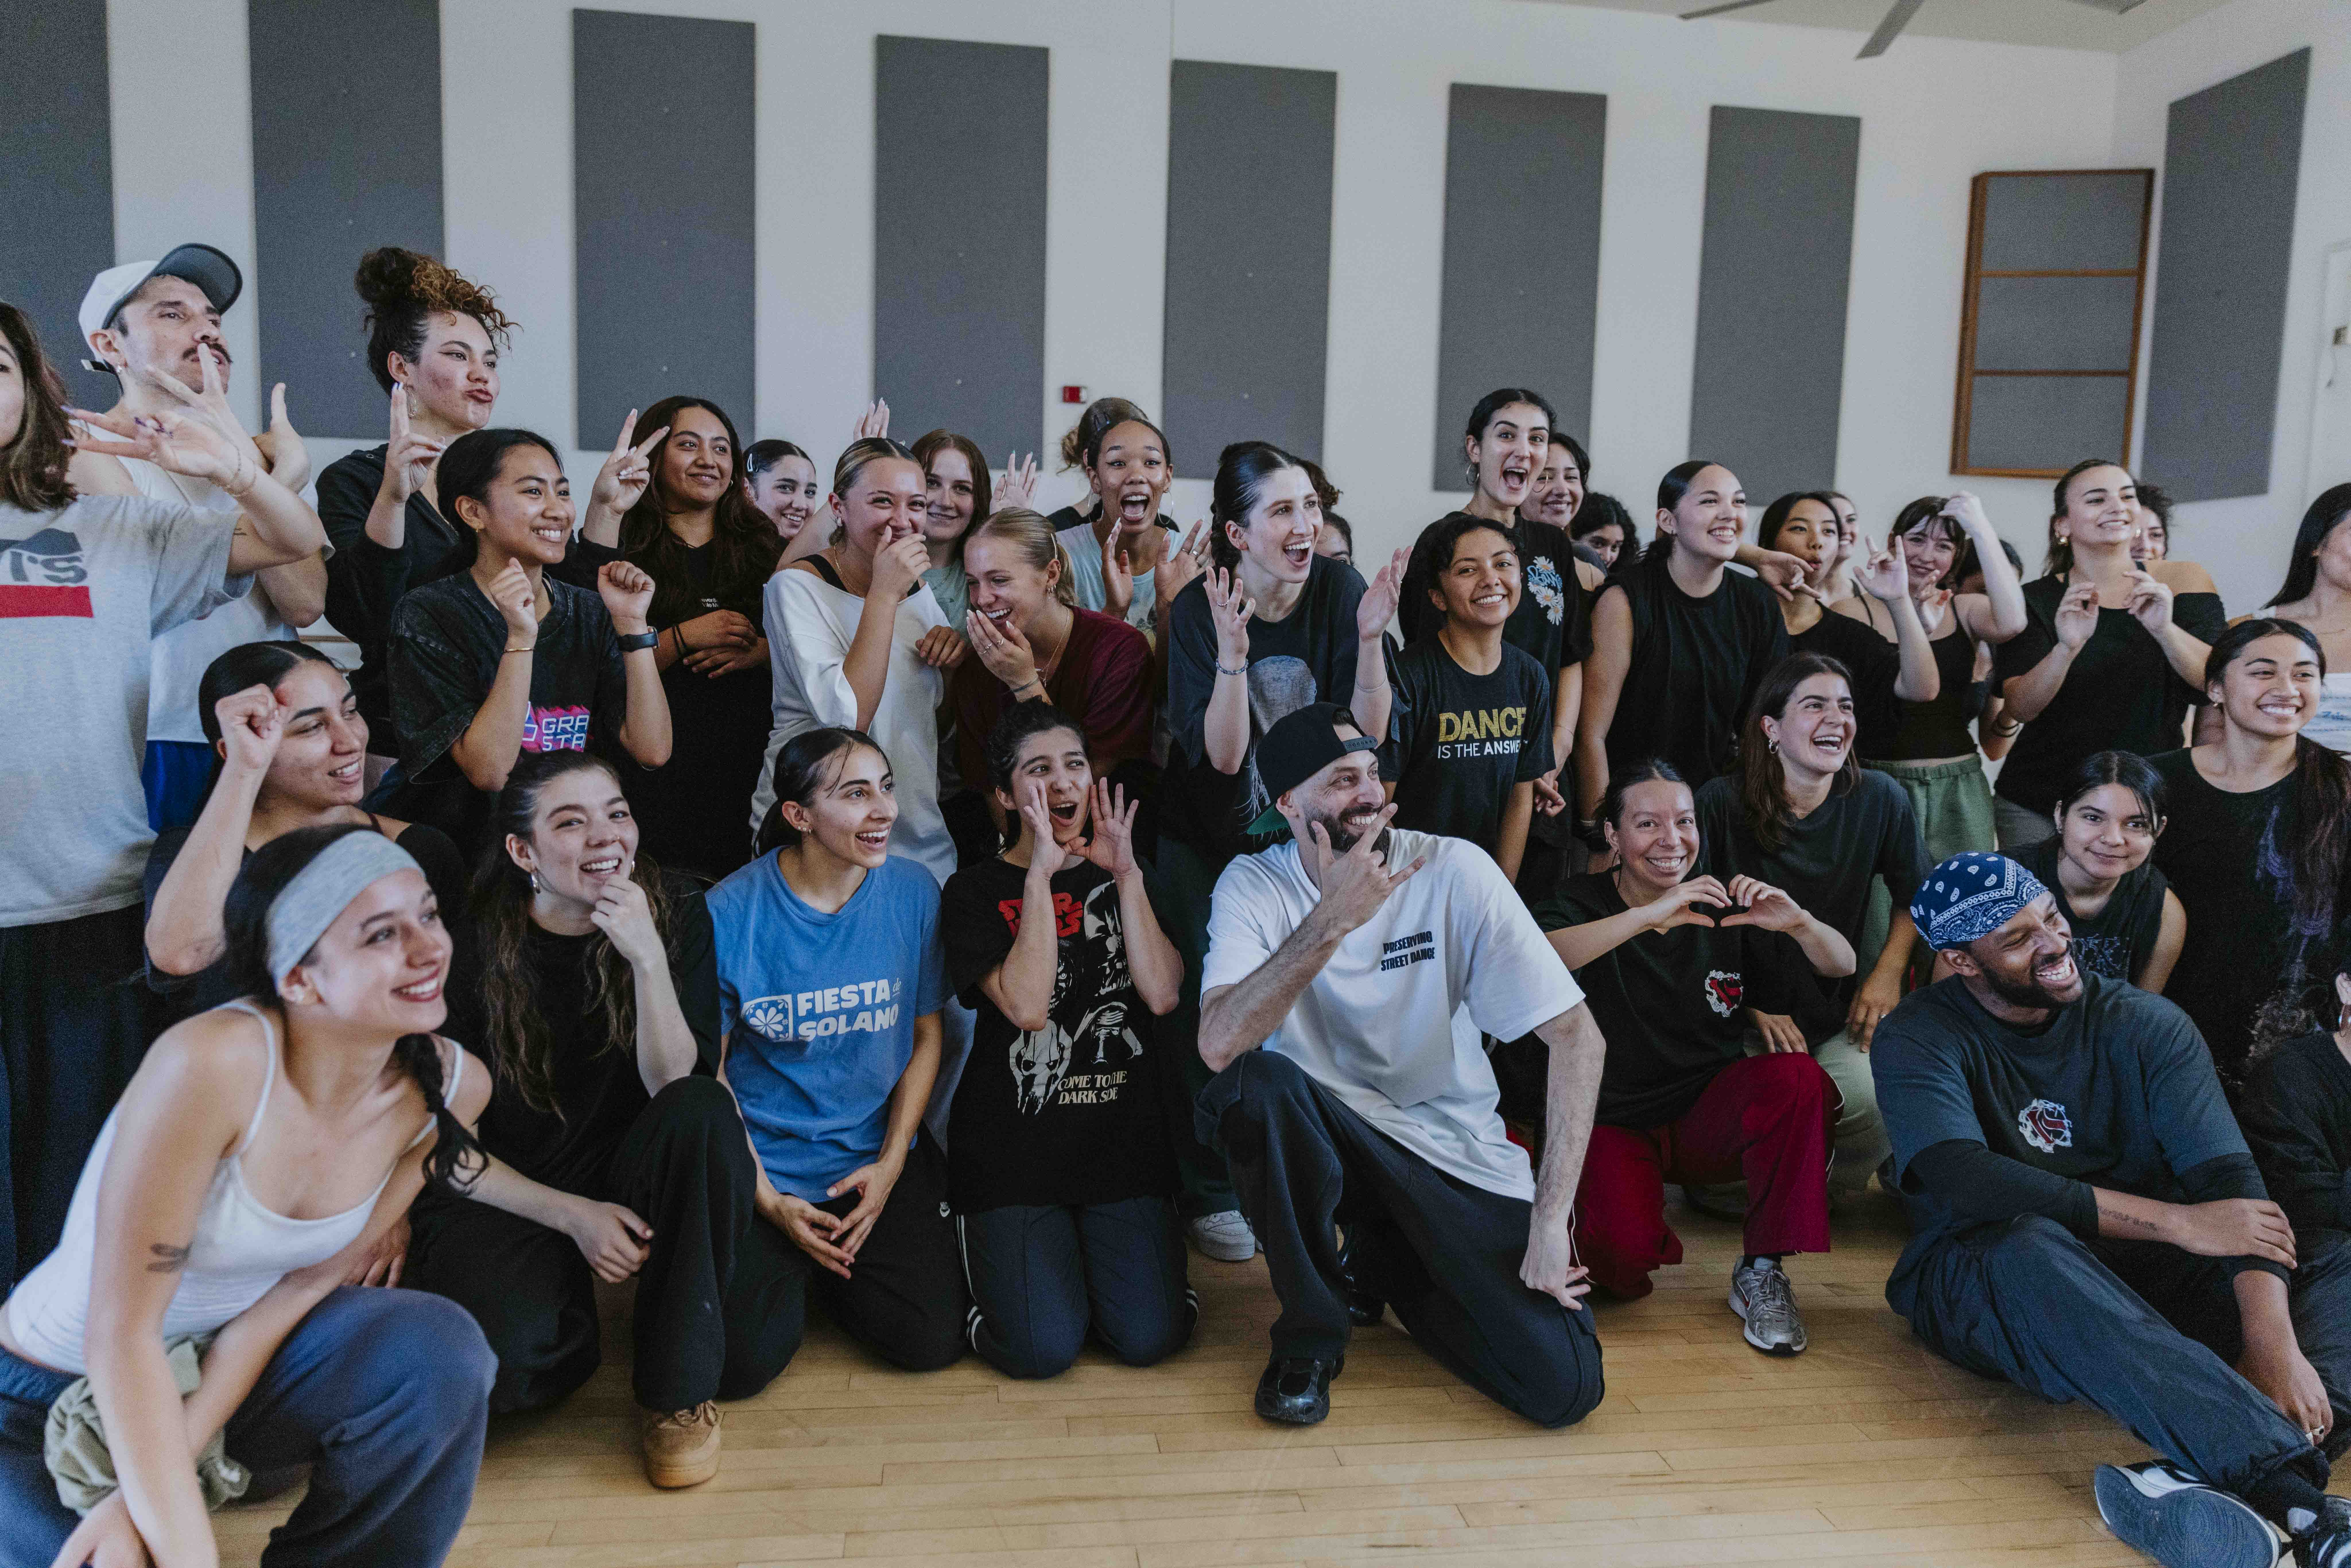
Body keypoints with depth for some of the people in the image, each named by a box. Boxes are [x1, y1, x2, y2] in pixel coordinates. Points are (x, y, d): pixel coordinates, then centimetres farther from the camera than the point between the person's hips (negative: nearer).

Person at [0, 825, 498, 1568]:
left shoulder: (449, 1088, -15)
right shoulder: (212, 1063, -32)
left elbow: (303, 1287, -10)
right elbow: (120, 1334, -27)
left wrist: (146, 1498, -18)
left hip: (227, 1366, 3)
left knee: (440, 1349, -25)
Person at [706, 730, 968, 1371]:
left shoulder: (913, 890, -6)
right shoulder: (731, 911, -14)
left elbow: (925, 1037, 3)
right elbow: (707, 1068, -6)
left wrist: (890, 1165, -6)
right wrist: (768, 1201, -11)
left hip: (878, 1155, 2)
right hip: (762, 1165, -2)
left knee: (934, 1339, -10)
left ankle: (825, 1265, 19)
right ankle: (788, 1267, 19)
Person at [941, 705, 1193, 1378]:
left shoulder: (1124, 877, 10)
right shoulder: (975, 892, 1)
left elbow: (1163, 994, -7)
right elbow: (1026, 1007, -17)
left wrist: (1126, 873, -9)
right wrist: (1042, 875, -17)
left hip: (1125, 1139, 3)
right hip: (1013, 1146, -2)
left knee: (1150, 1337, -13)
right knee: (1042, 1348, -15)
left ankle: (1094, 1243, 19)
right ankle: (981, 1240, 16)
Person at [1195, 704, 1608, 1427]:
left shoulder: (1452, 870, -12)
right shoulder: (1255, 885, -9)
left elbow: (1577, 1036, -14)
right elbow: (1219, 1044, -26)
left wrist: (1551, 1218, -20)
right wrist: (1333, 920, -33)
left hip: (1455, 1147, 1)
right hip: (1325, 1141, 0)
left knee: (1565, 1387, -16)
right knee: (1256, 1085, -35)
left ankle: (1389, 1263, 15)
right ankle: (1312, 1332, -8)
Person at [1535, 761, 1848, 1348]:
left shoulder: (1721, 906, 2)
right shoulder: (1586, 903, -7)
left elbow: (1842, 966, 3)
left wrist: (1797, 922, -21)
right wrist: (1649, 916, -38)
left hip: (1712, 1112, 3)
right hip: (1617, 1123, -3)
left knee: (1797, 1076, -28)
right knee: (1626, 1245, -31)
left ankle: (1761, 1271, -12)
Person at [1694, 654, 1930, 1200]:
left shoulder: (1880, 799, -1)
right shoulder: (1720, 803, -11)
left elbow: (1915, 895, 16)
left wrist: (1888, 973, 3)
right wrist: (1754, 1006, -11)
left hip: (1839, 1017, 3)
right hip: (1742, 1017, -2)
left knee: (1875, 1095, -28)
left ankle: (1835, 1189, 10)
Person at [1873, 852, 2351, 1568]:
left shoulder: (2146, 1025, 0)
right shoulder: (1920, 1040, -8)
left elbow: (2228, 1181, -12)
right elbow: (1968, 1183, -24)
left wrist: (2274, 1344, -28)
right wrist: (2180, 1222, -23)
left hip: (2137, 1281, 4)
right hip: (1978, 1280, -4)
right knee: (2033, 1246, -38)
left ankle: (2217, 1476, -42)